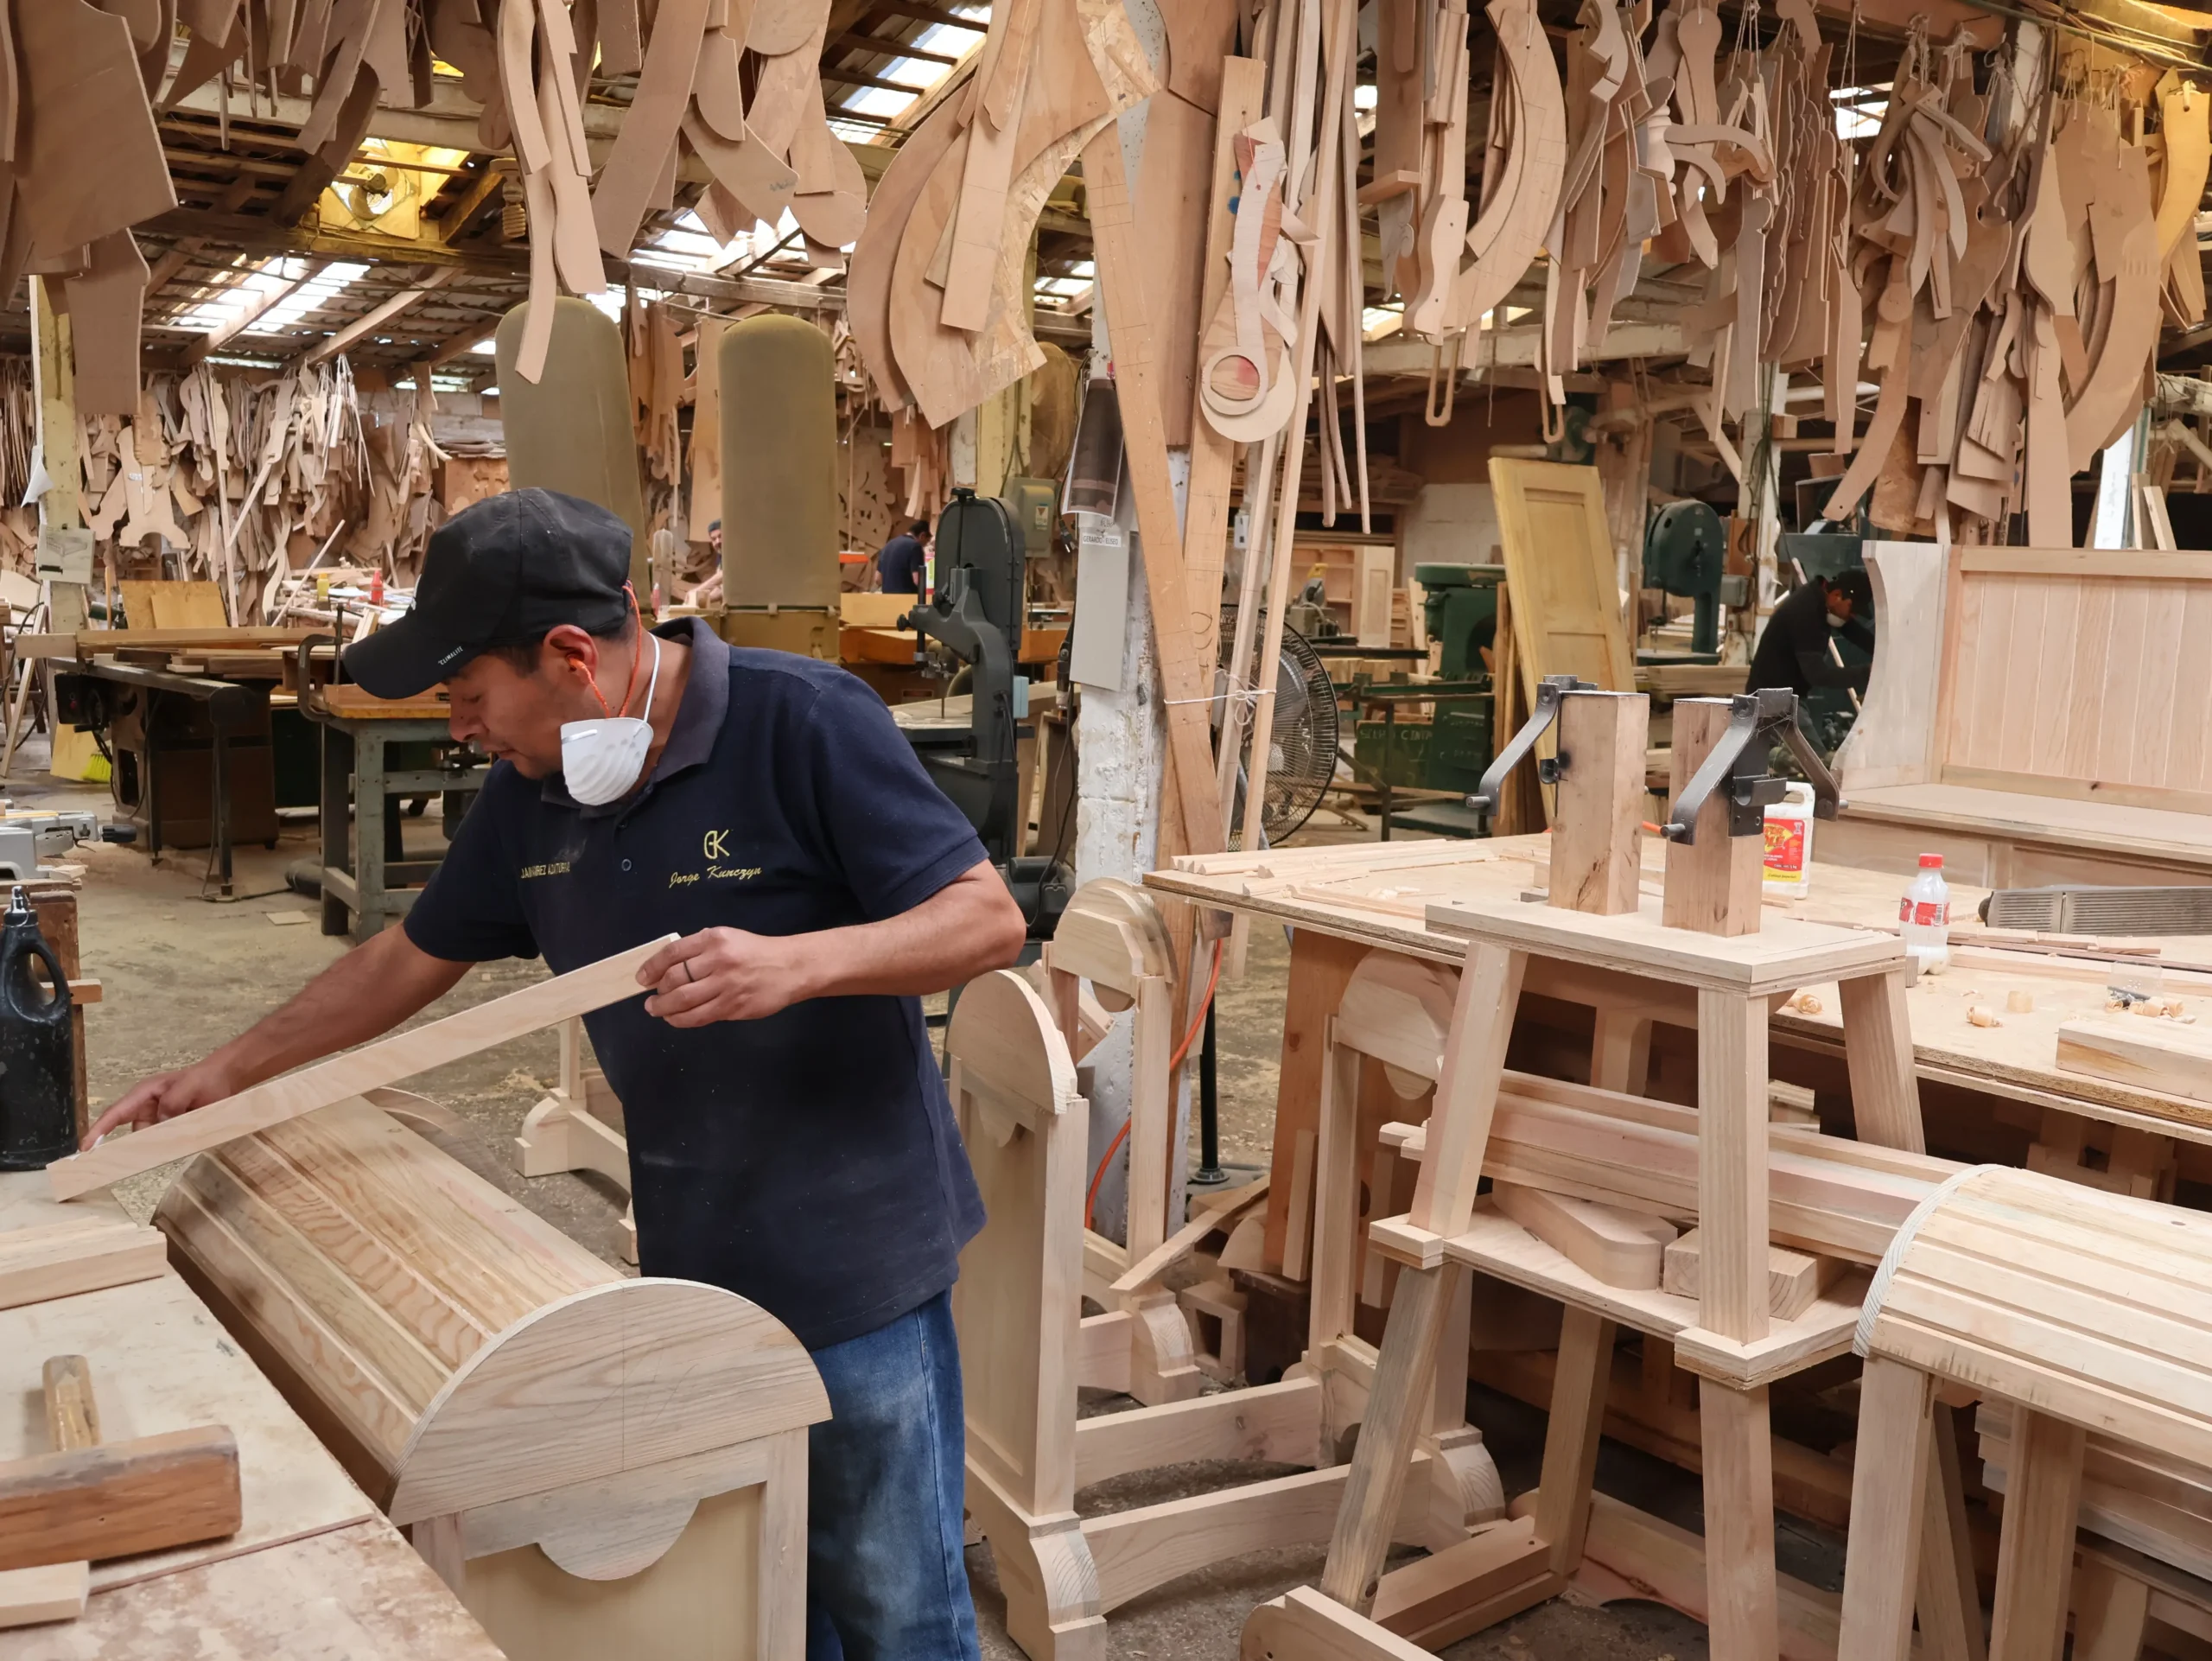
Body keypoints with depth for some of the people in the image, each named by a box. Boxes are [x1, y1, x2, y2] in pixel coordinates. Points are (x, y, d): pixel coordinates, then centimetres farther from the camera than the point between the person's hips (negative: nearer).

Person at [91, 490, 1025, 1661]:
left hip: (855, 1264, -6)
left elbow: (988, 917, -19)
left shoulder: (801, 722, -18)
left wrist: (794, 963, -34)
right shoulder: (529, 795, 3)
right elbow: (412, 957, 17)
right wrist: (224, 1074, 20)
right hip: (688, 1262, 6)